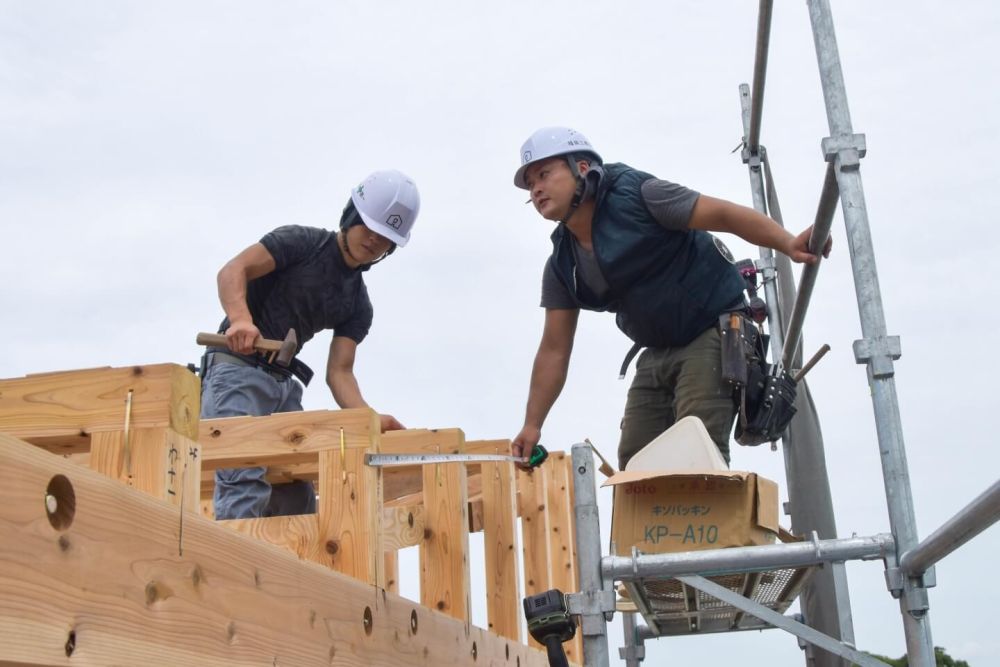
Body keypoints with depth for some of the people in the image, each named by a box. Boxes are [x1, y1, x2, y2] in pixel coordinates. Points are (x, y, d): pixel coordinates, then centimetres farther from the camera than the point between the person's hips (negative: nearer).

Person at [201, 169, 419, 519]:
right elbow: (232, 271, -14)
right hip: (237, 369, -7)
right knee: (247, 483, -22)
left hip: (283, 384, 7)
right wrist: (240, 318, -35)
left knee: (296, 495, 4)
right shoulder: (303, 242, -3)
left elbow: (339, 372, 4)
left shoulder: (359, 305, 12)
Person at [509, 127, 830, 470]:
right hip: (657, 354, 7)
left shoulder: (636, 195, -15)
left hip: (716, 332, -7)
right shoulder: (561, 266, 4)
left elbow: (724, 214, -20)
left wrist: (788, 244, -36)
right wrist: (532, 425, 1)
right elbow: (554, 350, 5)